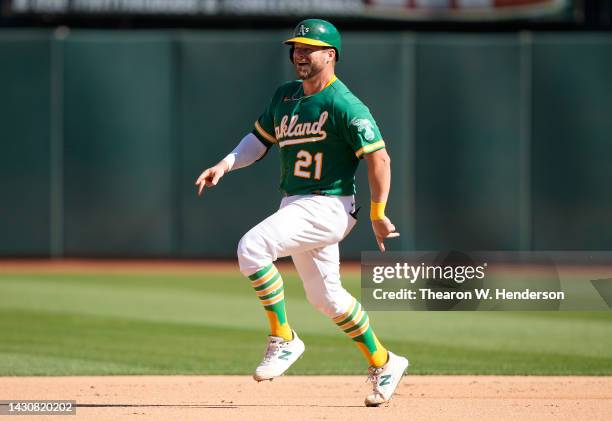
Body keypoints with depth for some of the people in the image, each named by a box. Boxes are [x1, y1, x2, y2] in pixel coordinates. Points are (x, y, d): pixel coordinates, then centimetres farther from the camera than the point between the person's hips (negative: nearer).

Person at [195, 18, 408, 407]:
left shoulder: (344, 105, -15)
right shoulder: (286, 96, 11)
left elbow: (379, 158, -16)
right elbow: (260, 138, 19)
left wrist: (378, 215, -15)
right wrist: (225, 165, 2)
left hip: (327, 207, -9)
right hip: (295, 205, 9)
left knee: (252, 247, -25)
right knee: (326, 297, 16)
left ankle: (284, 340, -14)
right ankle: (384, 364, 31)